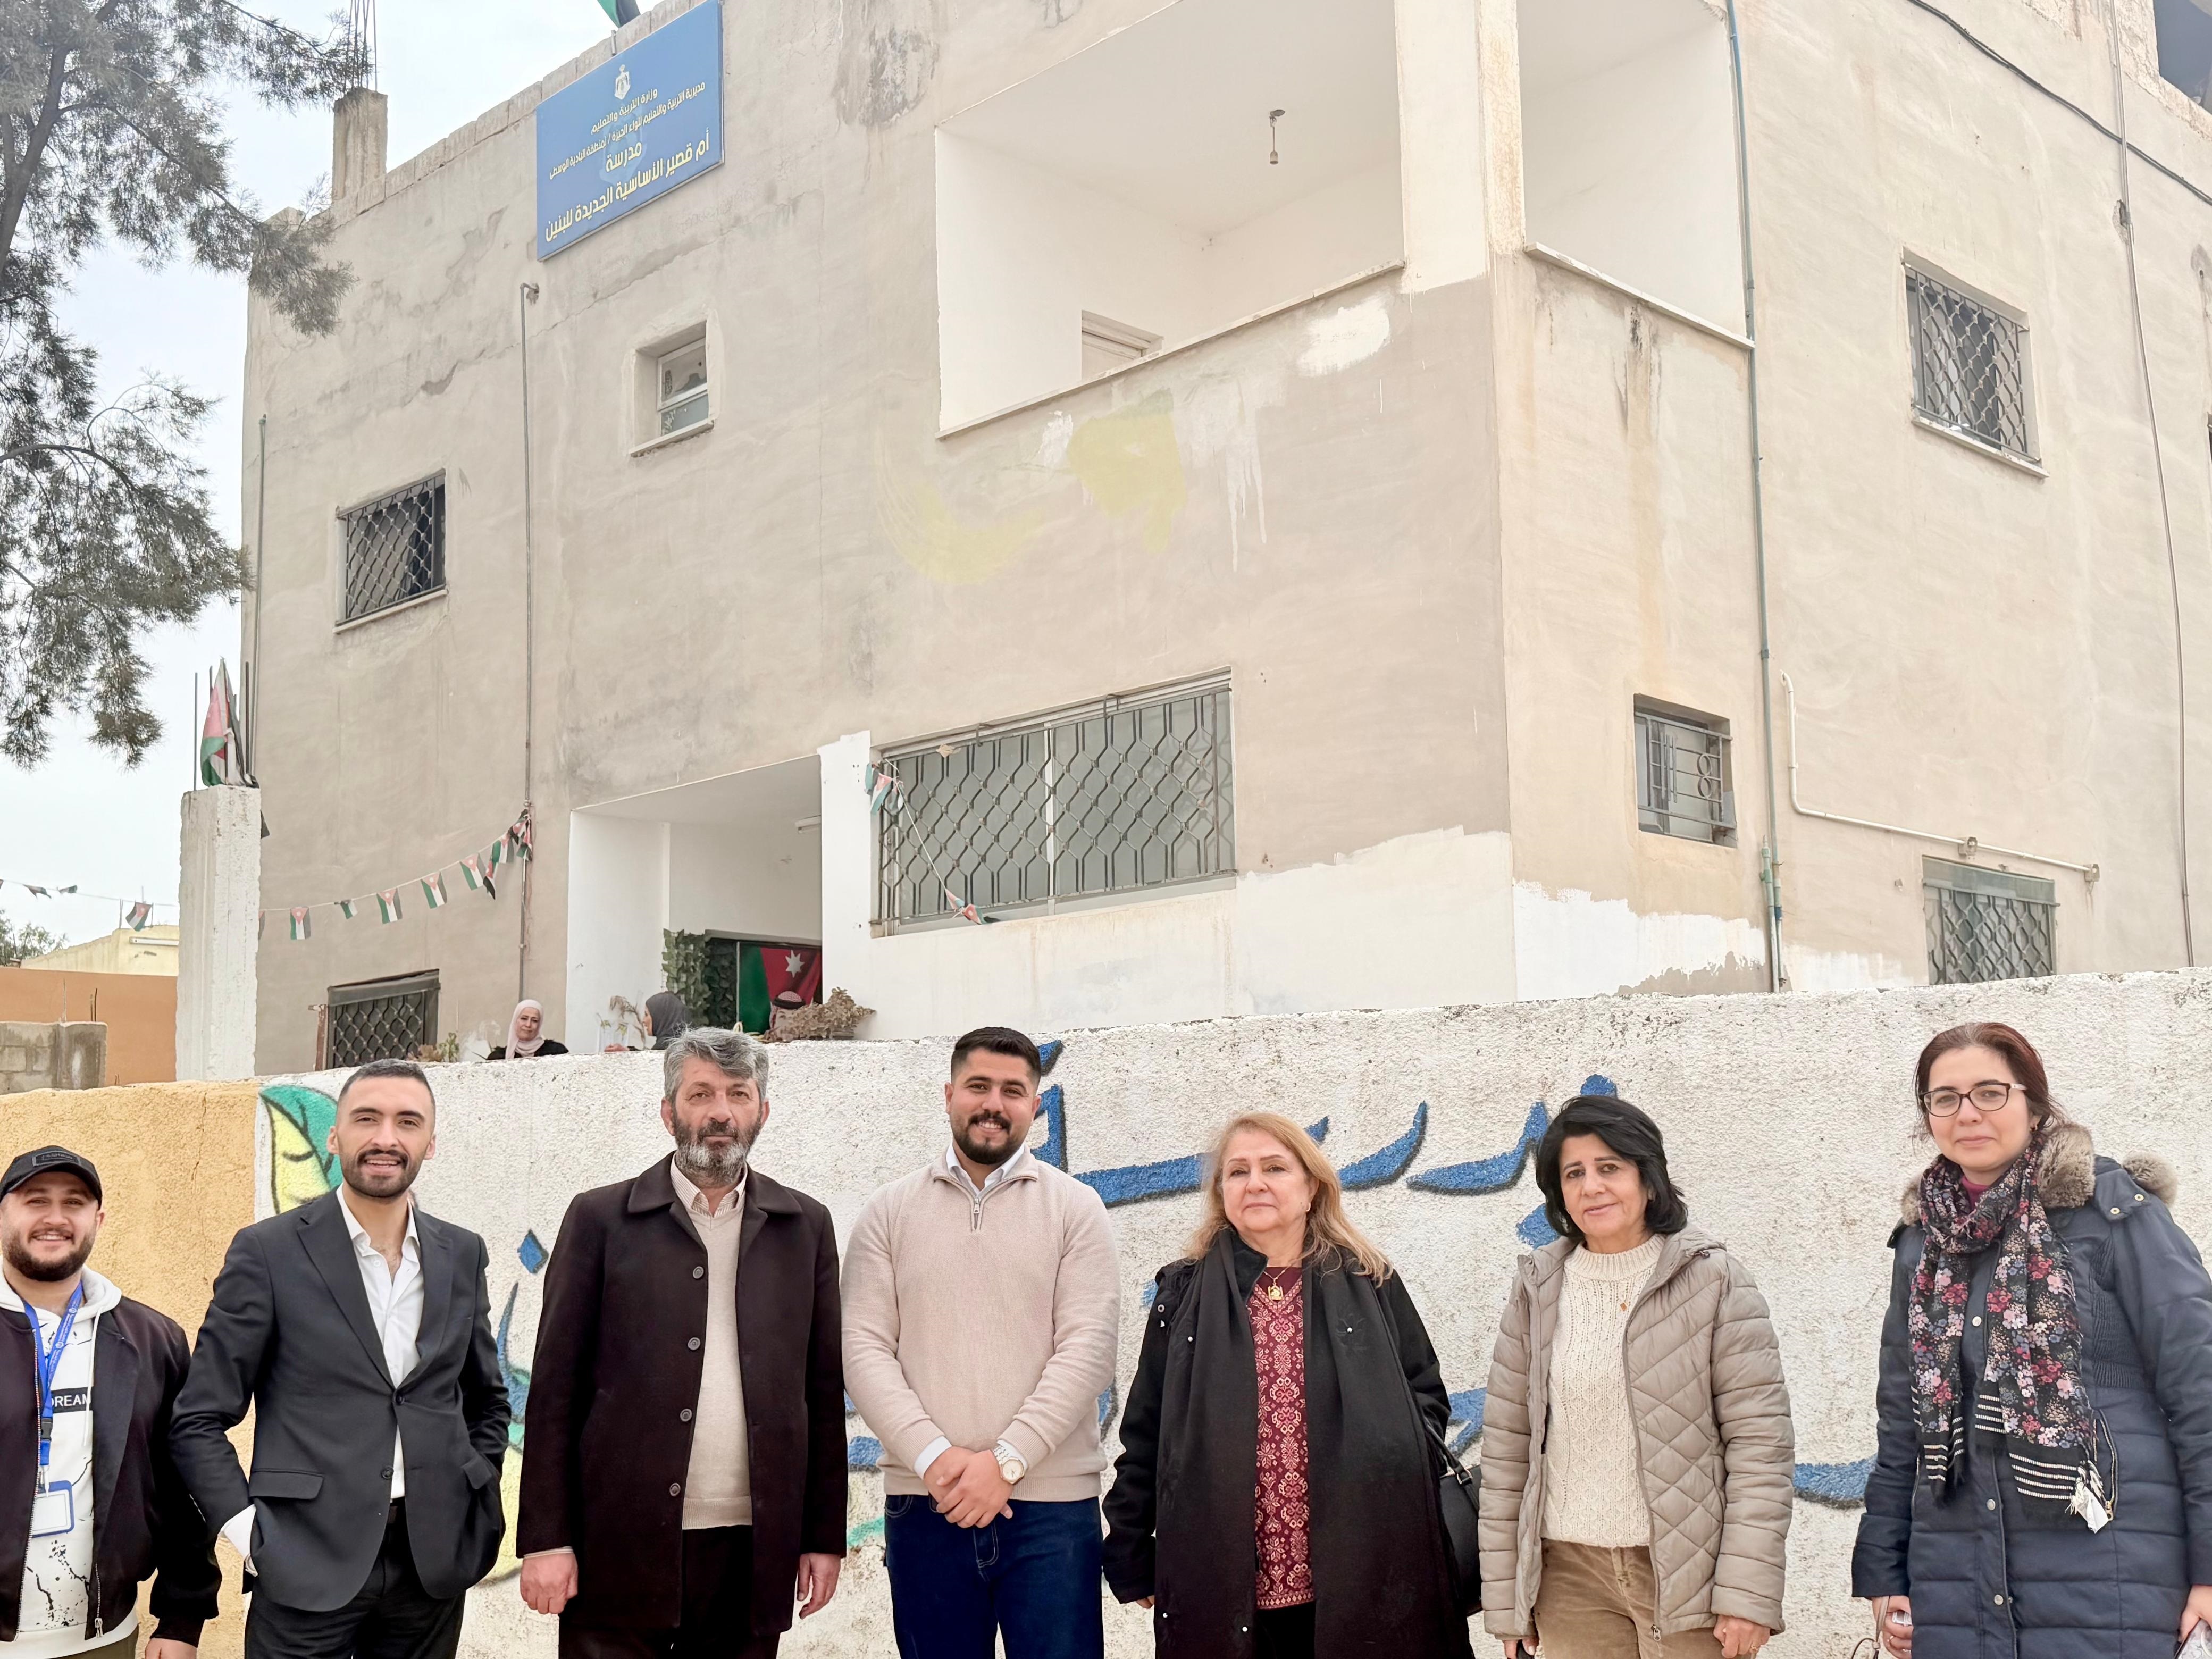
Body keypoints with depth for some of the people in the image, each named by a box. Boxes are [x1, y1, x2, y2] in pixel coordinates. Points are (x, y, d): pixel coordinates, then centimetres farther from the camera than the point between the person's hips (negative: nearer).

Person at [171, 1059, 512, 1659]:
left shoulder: (462, 1254, 7)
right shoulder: (269, 1251, -5)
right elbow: (199, 1419, -2)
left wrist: (475, 1500, 7)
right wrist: (248, 1530, -10)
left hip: (434, 1562, 4)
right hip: (308, 1566, -3)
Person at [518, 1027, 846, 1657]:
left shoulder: (805, 1226, 8)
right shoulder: (601, 1220, 2)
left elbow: (823, 1391, 9)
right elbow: (556, 1388, 0)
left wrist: (825, 1535, 5)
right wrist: (546, 1539, -5)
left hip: (754, 1551, 2)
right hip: (624, 1549, -2)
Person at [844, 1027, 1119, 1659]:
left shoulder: (1075, 1208, 3)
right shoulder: (890, 1211, 7)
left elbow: (1088, 1349, -4)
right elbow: (865, 1350, 1)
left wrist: (1007, 1460, -13)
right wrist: (933, 1456, -13)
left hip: (1051, 1503, -1)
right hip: (924, 1501, 1)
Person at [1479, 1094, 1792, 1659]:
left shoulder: (1713, 1281, -3)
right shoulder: (1536, 1290, 5)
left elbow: (1761, 1442, -7)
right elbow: (1506, 1449, 6)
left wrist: (1749, 1593, -12)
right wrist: (1504, 1599, 4)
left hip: (1689, 1571, -2)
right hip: (1570, 1575, 3)